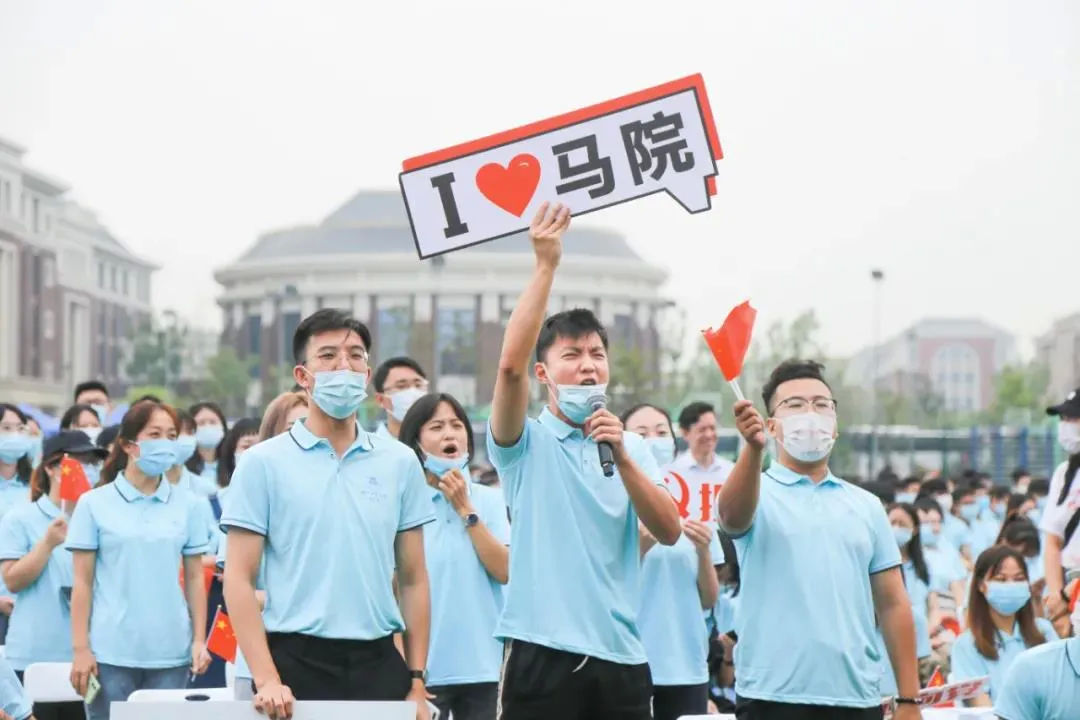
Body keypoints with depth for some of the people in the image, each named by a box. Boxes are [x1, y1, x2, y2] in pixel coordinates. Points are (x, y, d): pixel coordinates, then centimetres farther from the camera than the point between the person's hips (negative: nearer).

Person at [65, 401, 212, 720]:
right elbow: (82, 582, 1)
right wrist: (80, 649, -4)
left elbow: (195, 579, 9)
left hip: (170, 652, 2)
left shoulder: (187, 505, 7)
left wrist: (199, 640, 1)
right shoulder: (94, 503, 2)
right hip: (111, 652, -2)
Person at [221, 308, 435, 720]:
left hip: (379, 665, 3)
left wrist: (417, 683, 5)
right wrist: (267, 680, -13)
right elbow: (238, 580, -3)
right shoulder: (263, 463, 1)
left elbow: (413, 579, 12)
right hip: (297, 664, -2)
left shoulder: (400, 462, 9)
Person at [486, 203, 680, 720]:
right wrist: (546, 265, -18)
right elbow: (510, 364, -17)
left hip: (620, 656, 4)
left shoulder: (633, 448, 14)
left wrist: (622, 458, -12)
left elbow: (669, 531, 1)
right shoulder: (525, 443, 3)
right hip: (542, 652, -4)